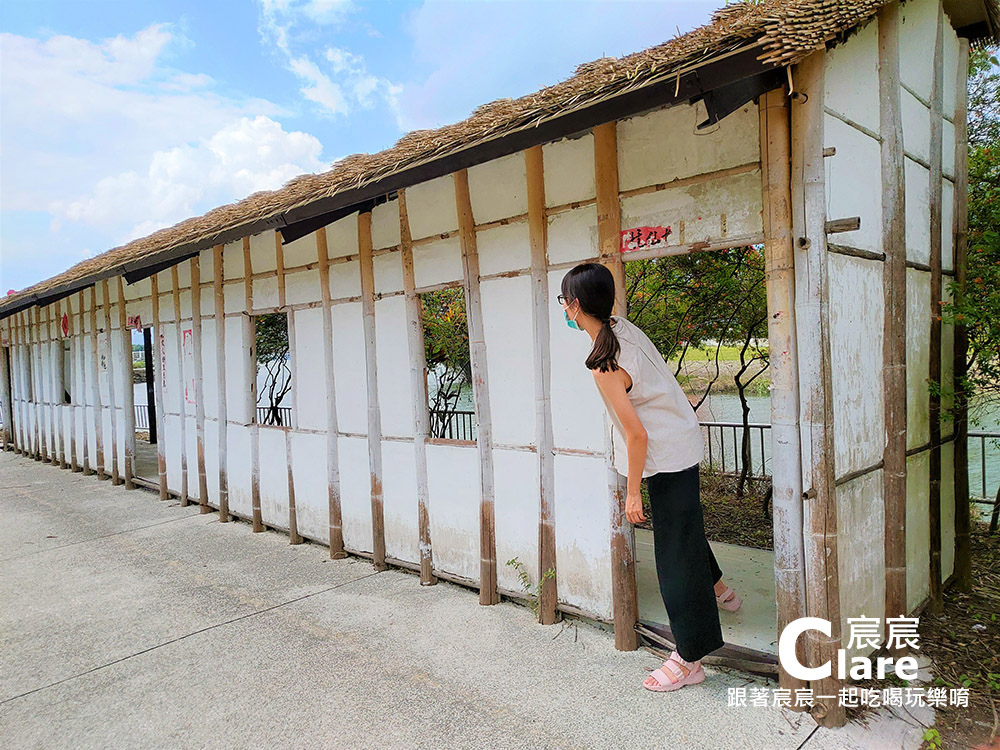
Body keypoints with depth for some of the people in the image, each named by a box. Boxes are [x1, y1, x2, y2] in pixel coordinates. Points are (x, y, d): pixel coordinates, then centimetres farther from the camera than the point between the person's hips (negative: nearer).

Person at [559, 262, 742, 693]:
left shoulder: (604, 366, -27)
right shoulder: (624, 326, -3)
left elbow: (636, 434, -25)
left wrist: (632, 493, -16)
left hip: (666, 458, -10)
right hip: (682, 444, 10)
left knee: (675, 554, 2)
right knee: (682, 527, 31)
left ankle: (689, 660, 17)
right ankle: (718, 590, 55)